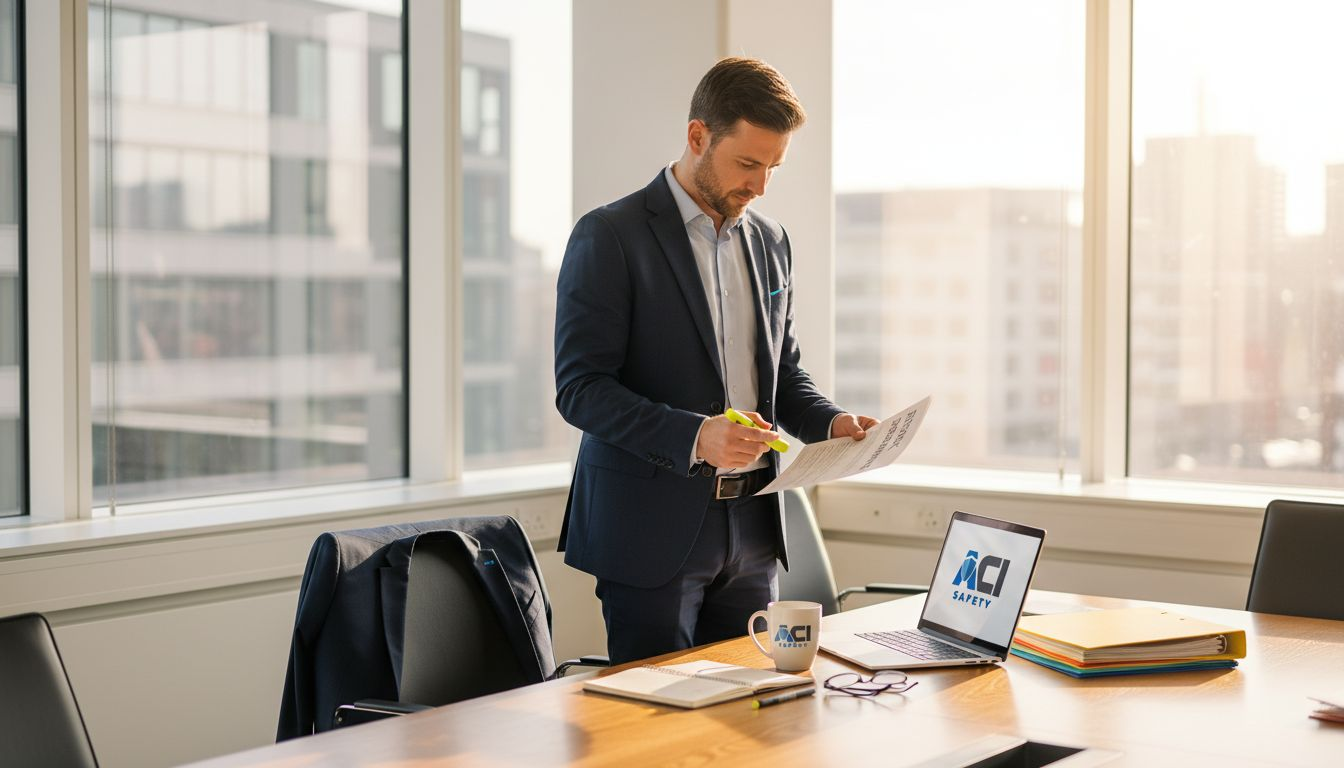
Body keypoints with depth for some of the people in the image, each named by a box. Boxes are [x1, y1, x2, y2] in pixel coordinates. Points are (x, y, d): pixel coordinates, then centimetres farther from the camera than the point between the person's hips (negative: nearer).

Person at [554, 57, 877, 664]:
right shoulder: (610, 237, -8)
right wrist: (692, 437, -27)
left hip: (751, 524, 6)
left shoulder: (769, 242, 12)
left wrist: (830, 422, 0)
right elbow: (580, 388, -14)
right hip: (652, 527, -6)